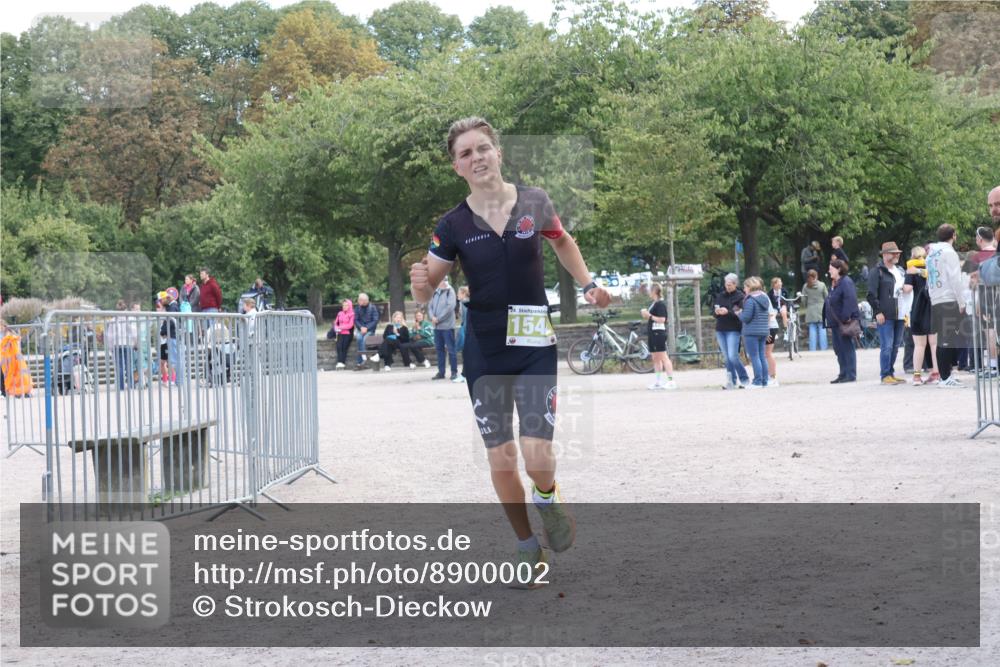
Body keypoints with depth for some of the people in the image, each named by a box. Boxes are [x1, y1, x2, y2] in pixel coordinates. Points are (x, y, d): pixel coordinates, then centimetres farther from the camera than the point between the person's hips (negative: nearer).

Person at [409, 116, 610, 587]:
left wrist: (588, 285, 7)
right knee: (500, 458, 4)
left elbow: (562, 243, 18)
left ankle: (547, 497, 24)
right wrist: (420, 281, -24)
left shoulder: (534, 204, -3)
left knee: (537, 456, -13)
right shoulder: (453, 225, -5)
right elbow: (425, 296, -2)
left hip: (535, 345, -1)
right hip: (484, 350, 1)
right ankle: (528, 547, 24)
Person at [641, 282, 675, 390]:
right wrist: (646, 315, 6)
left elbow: (661, 319, -21)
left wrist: (649, 316, -17)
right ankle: (658, 382, 15)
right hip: (652, 333, 10)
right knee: (656, 358, 11)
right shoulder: (653, 303, 16)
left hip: (659, 333, -10)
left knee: (663, 357, -10)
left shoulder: (660, 304, -13)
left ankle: (671, 381, -9)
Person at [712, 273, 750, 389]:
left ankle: (744, 379, 2)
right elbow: (712, 310, 16)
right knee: (726, 357, 6)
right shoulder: (720, 296, 12)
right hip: (720, 330, 6)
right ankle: (732, 381, 12)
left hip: (733, 330, -6)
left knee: (733, 356, -12)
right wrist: (716, 312, -7)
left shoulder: (740, 296, -5)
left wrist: (728, 312, -26)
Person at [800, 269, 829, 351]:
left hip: (810, 313, 1)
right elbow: (827, 297, 0)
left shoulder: (805, 286, -3)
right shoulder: (822, 285, -4)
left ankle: (812, 350, 2)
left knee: (812, 332, 3)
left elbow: (803, 300, -1)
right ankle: (823, 350, 2)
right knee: (822, 330, 4)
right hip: (821, 311, -1)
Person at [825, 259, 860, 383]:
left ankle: (851, 375, -3)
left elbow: (850, 301, -24)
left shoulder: (846, 282, -13)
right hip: (835, 322, 10)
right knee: (838, 348, 12)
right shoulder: (835, 284, 18)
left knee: (847, 348, -6)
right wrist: (829, 321, 20)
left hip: (845, 322, -10)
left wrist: (846, 317, -28)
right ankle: (843, 374, 17)